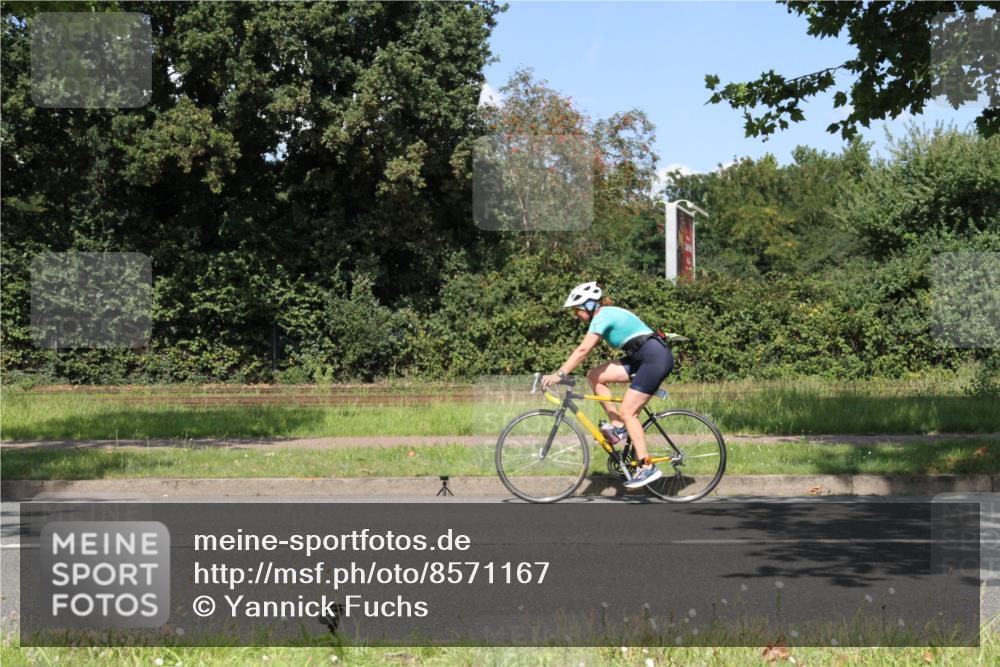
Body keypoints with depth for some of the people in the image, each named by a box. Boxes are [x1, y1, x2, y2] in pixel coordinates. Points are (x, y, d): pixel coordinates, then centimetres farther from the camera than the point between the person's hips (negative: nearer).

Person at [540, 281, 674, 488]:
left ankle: (647, 468, -9)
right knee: (594, 376, 3)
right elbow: (585, 350, 16)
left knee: (627, 411, -10)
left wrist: (559, 374, -24)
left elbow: (583, 350, -23)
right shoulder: (606, 314, 15)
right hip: (641, 358, 9)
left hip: (656, 357, -9)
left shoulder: (603, 316, -14)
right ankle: (618, 426, 6)